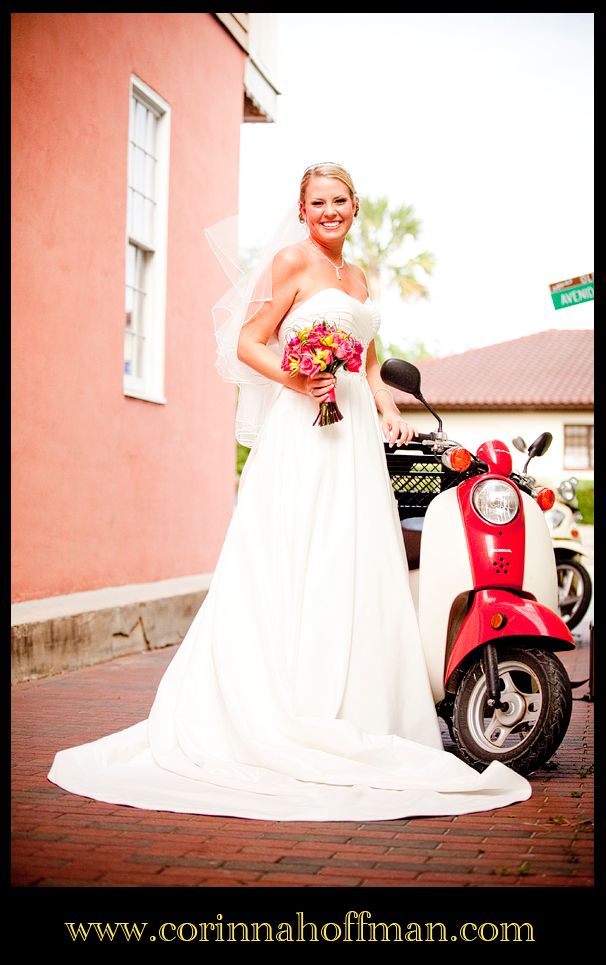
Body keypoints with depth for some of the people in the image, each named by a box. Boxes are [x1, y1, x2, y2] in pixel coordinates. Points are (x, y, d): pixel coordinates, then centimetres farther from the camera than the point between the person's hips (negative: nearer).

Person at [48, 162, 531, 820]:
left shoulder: (357, 278, 21)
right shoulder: (294, 260, 0)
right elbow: (248, 343, -5)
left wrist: (389, 411, 8)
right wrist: (296, 378, -22)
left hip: (356, 435, 7)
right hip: (303, 432, -7)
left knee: (360, 572, 5)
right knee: (299, 570, -9)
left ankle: (360, 712, 11)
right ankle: (296, 720, -4)